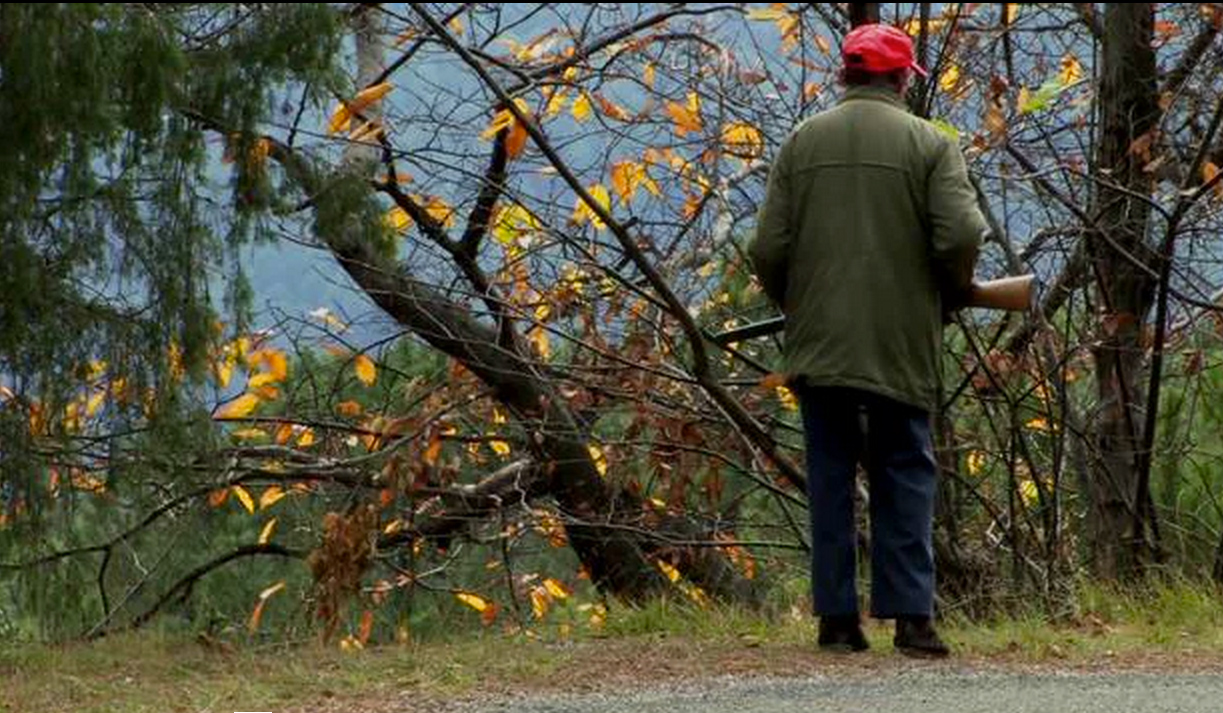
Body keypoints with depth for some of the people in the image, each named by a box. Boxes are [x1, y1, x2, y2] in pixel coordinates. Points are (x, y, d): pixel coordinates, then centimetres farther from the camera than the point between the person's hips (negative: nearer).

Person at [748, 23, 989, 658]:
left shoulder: (802, 142, 6)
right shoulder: (928, 143, -1)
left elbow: (767, 248, 1)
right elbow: (961, 234, -12)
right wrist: (952, 294, 8)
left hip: (818, 342, 2)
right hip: (900, 344, -2)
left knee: (830, 477, 8)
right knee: (904, 478, 4)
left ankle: (837, 618, 6)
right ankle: (911, 616, -2)